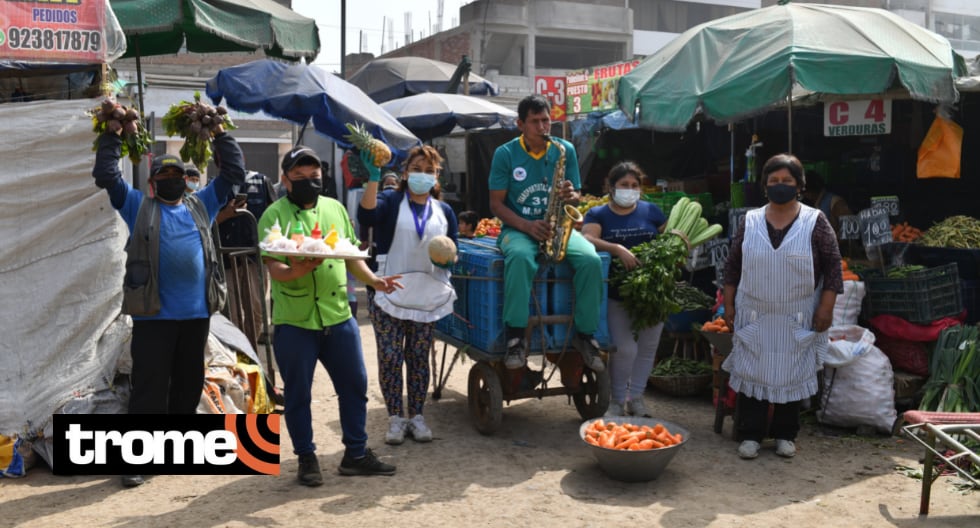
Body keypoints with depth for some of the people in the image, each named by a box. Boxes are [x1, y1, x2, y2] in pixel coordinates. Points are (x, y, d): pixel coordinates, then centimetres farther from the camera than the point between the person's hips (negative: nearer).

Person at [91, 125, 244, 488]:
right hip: (153, 313, -3)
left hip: (196, 313, 4)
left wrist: (221, 136, 13)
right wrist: (112, 135, 2)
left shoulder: (202, 205, 15)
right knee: (149, 387, -3)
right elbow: (106, 176, 1)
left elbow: (233, 174, 16)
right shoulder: (137, 206, 9)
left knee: (189, 384, 12)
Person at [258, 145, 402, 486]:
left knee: (355, 385, 9)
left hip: (339, 316, 5)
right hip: (294, 321, -4)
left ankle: (356, 454, 22)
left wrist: (373, 280, 0)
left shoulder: (335, 209, 13)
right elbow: (274, 269, -12)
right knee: (298, 394, 6)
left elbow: (352, 255, 16)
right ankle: (306, 459, 22)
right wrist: (296, 270, -32)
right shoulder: (274, 215, -3)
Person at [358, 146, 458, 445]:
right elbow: (366, 216, -22)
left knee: (419, 358, 9)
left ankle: (416, 416, 20)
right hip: (389, 295, -3)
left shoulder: (444, 211, 12)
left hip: (427, 297, 3)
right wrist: (373, 177, -33)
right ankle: (395, 418, 12)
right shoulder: (390, 202, 0)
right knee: (390, 357, -1)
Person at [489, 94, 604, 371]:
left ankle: (585, 334, -13)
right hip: (518, 228, -2)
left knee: (591, 260, -27)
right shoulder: (505, 154, -1)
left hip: (557, 227, 3)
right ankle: (516, 336, -31)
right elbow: (496, 204, -3)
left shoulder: (566, 150, 5)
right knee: (520, 257, -39)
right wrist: (527, 226, -19)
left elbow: (576, 196, 10)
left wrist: (571, 196, -16)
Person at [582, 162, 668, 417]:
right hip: (617, 293, -3)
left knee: (648, 345, 7)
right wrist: (618, 249, -28)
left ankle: (636, 396, 26)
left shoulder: (651, 211, 10)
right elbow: (588, 238, -14)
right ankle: (618, 399, 13)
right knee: (625, 348, -10)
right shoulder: (598, 214, 4)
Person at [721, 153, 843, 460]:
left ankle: (785, 435, 20)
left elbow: (833, 266, -1)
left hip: (796, 319, -1)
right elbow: (733, 265, 8)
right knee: (752, 372, 2)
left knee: (792, 374, 6)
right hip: (754, 316, 1)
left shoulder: (815, 222, -2)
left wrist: (826, 307, -7)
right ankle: (750, 435, 11)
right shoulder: (751, 222, 3)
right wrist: (729, 304, 4)